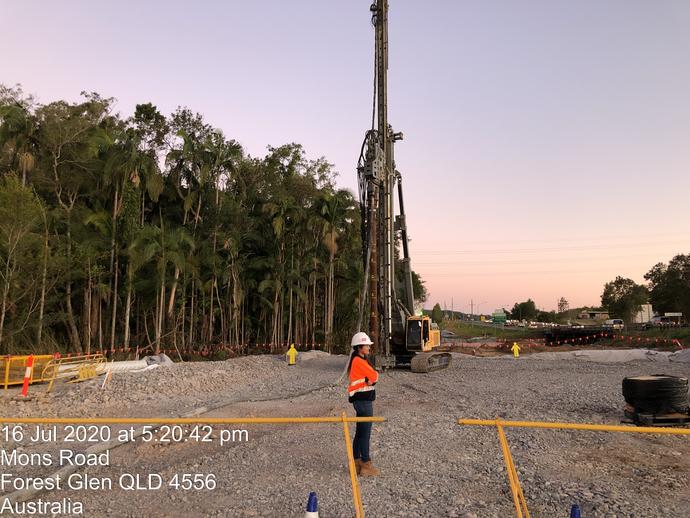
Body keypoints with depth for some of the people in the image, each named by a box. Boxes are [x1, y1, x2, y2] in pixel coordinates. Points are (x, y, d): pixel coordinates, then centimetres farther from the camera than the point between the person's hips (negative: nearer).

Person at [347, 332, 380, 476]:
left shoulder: (361, 361, 15)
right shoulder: (358, 361, -17)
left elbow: (373, 377, 11)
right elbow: (375, 376, -17)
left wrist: (370, 380, -11)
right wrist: (372, 378, 5)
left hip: (363, 401, 10)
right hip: (363, 400, -10)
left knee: (360, 432, 16)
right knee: (365, 433, -3)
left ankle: (356, 462, 24)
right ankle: (366, 465, 3)